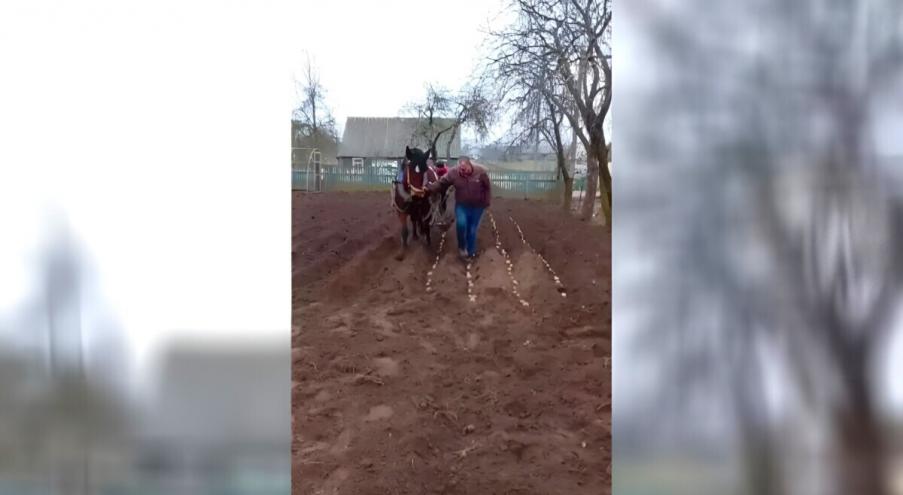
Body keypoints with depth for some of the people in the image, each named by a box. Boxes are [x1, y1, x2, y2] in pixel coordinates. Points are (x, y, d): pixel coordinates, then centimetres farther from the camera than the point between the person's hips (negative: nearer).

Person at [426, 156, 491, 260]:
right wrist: (428, 188, -24)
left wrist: (486, 202, -3)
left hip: (477, 206, 0)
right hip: (461, 205, 0)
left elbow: (488, 187, -4)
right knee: (461, 224, -23)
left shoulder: (481, 172, -17)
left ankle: (471, 252, 28)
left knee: (472, 229, 8)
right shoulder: (453, 173, -16)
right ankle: (462, 247, 3)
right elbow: (441, 183, -11)